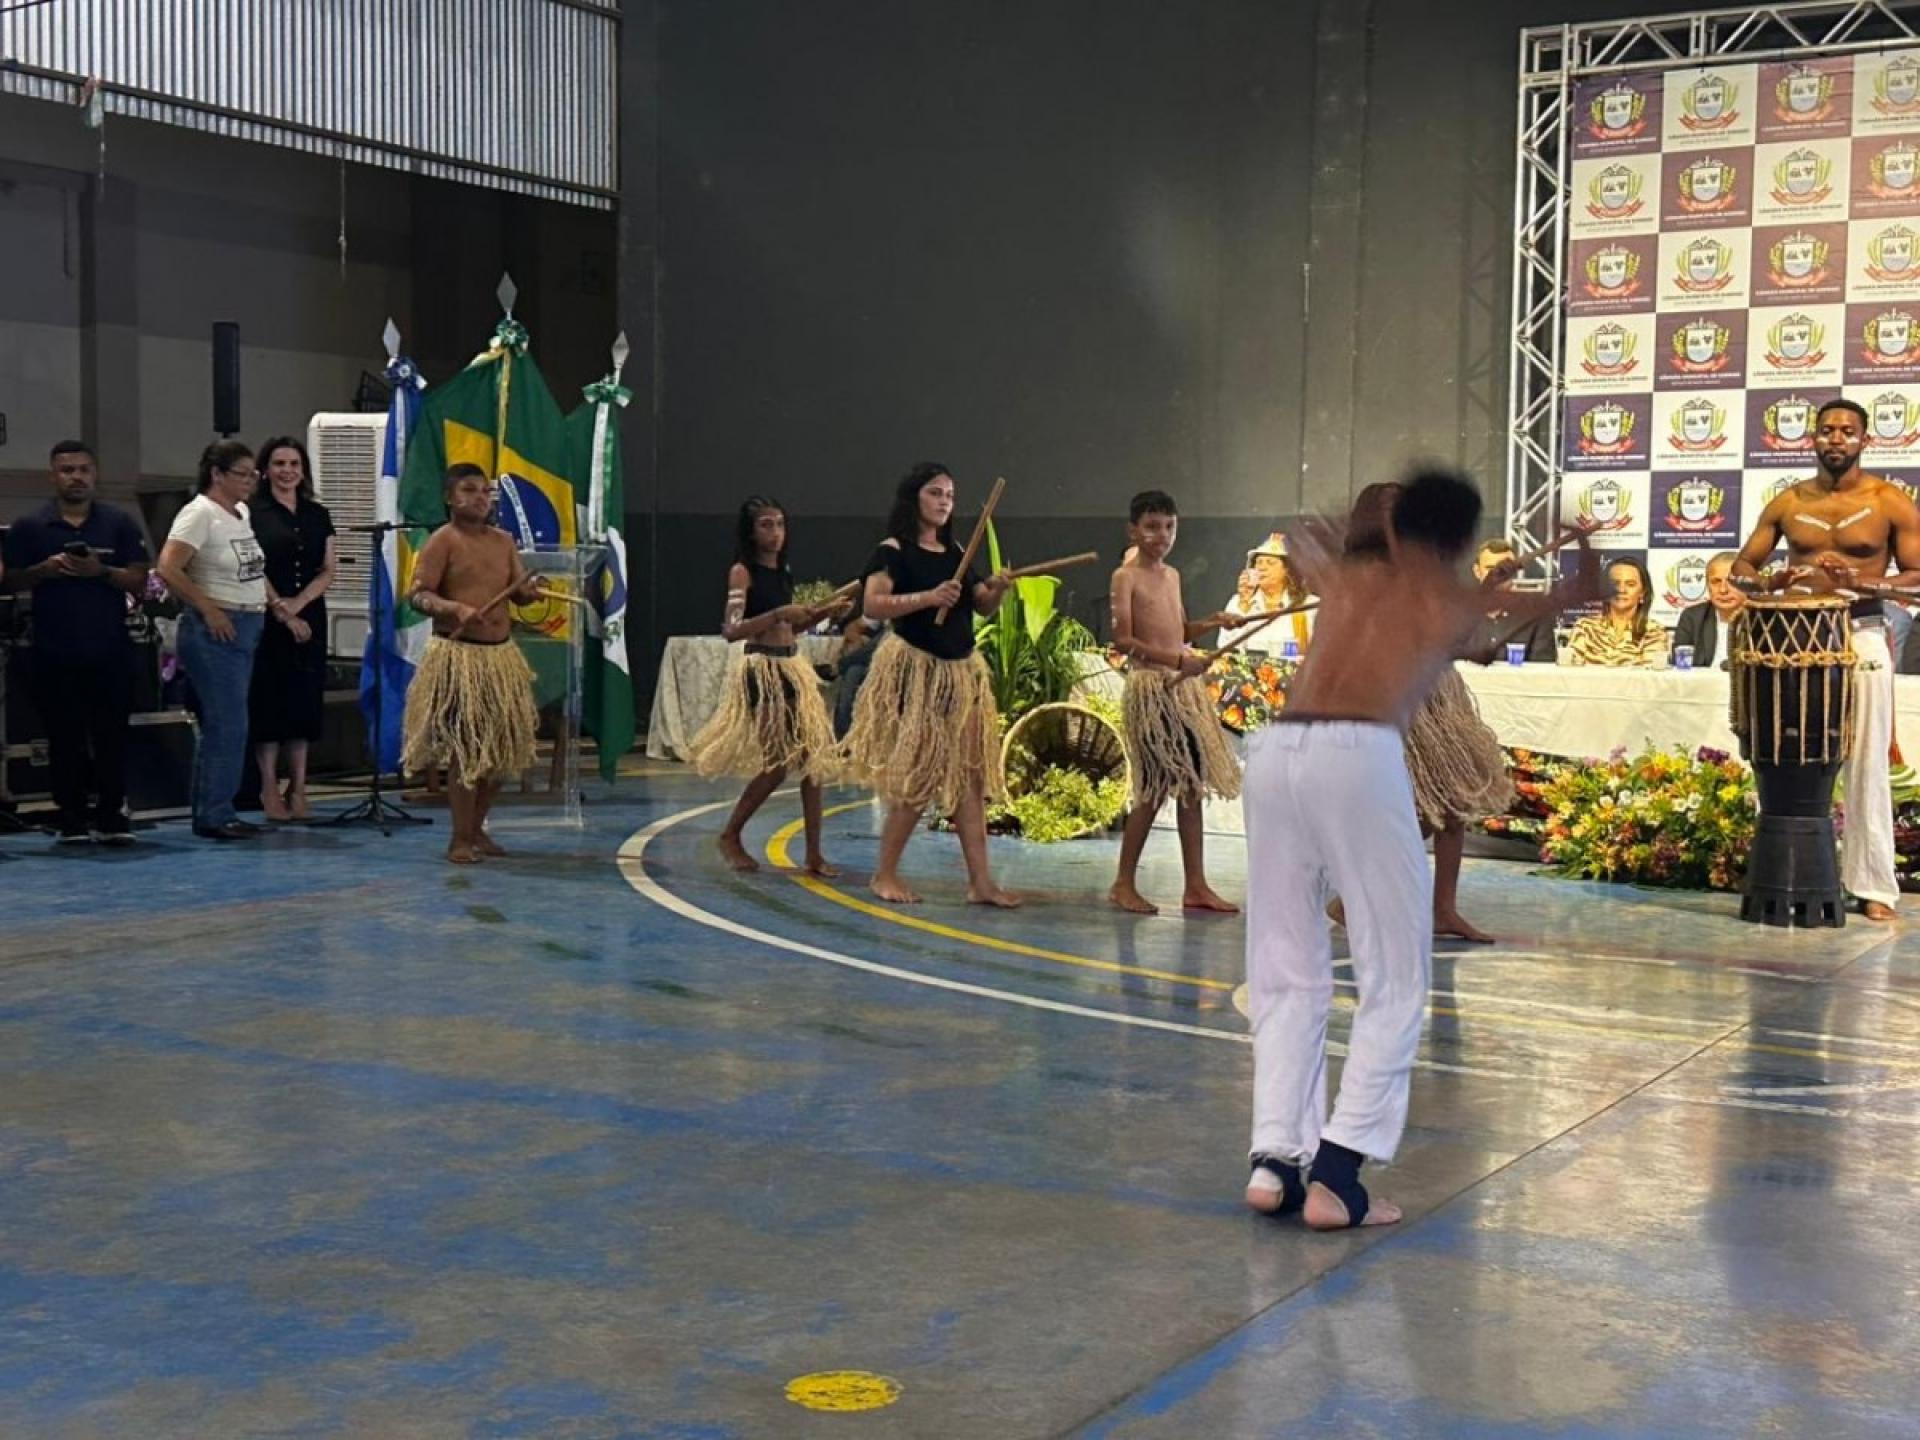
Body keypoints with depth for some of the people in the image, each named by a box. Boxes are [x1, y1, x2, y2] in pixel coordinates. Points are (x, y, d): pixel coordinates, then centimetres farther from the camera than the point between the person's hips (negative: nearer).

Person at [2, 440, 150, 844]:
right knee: (64, 738, 4)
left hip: (109, 651, 0)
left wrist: (101, 571, -15)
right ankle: (71, 818, 12)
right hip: (53, 654, 0)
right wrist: (45, 570, -12)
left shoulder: (119, 524, 6)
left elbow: (139, 580, 2)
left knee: (111, 734, 1)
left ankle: (111, 815, 7)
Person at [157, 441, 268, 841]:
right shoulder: (200, 514, -11)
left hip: (246, 630, 9)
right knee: (227, 724, -9)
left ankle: (211, 813, 17)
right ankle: (214, 815, -2)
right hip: (215, 631, -8)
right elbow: (167, 568, -20)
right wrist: (208, 609, -17)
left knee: (221, 726, 11)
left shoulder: (241, 514, 13)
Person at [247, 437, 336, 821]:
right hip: (265, 620, -4)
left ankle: (298, 789, 10)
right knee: (269, 699, -3)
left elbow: (328, 570, 6)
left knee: (304, 700, 5)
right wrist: (281, 611, -12)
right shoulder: (253, 513, -2)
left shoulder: (318, 515, 11)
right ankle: (270, 789, 3)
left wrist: (297, 604, -8)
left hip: (309, 619, 4)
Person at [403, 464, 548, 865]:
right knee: (464, 748, -6)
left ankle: (476, 828, 26)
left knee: (502, 748, 11)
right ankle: (459, 839, 4)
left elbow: (519, 590, 14)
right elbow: (419, 595, -12)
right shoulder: (442, 540, -6)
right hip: (458, 655, -6)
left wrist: (530, 591, -10)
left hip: (501, 654, 7)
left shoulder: (502, 540, 12)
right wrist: (457, 609, -29)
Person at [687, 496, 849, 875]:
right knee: (776, 766, -7)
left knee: (813, 758, 0)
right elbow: (732, 630, -18)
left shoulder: (783, 571, 13)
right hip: (762, 670, -7)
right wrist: (779, 614, -26)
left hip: (793, 667, 7)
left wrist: (822, 613, 6)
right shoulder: (742, 572, -8)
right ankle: (730, 836, 14)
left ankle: (814, 854, 3)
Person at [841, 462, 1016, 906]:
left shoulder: (957, 553, 13)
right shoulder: (893, 551, -6)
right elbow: (872, 605, -19)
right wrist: (928, 597, -28)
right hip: (915, 669, -7)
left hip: (961, 670, 7)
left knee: (970, 775, 3)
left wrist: (998, 589, -7)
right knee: (918, 778, -4)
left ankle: (981, 881, 4)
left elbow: (982, 607, 15)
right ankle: (885, 874, 11)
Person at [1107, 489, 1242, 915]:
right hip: (1150, 687, -7)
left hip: (1186, 688, 7)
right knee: (1154, 787, -5)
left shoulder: (1172, 575, 15)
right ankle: (1124, 883, 6)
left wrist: (1212, 623, 6)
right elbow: (1123, 640, -16)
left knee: (1192, 785, 6)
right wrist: (1178, 660, -22)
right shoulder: (1125, 577, -7)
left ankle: (1196, 885, 11)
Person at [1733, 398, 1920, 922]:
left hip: (1862, 638, -2)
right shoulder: (1787, 503, 8)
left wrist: (1859, 581, -18)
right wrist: (1770, 582, -11)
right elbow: (1741, 567, 12)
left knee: (1865, 767, -3)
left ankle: (1873, 886, 2)